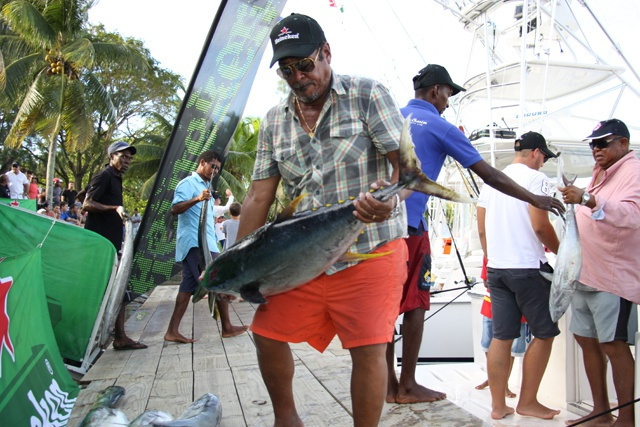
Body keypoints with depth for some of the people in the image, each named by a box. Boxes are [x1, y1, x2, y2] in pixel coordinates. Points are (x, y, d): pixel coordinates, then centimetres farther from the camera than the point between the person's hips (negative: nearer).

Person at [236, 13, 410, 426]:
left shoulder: (367, 94, -2)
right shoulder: (274, 121, 10)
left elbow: (406, 165, -8)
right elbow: (259, 197, 7)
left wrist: (388, 200, -31)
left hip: (370, 252, -4)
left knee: (368, 348, -7)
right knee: (267, 334, 7)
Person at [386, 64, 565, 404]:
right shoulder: (440, 127, -1)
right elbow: (489, 175, 1)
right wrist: (535, 200, 10)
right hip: (408, 223, -6)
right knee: (415, 304, 4)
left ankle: (388, 384, 14)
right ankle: (407, 386, 10)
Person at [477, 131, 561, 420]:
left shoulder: (491, 181, 12)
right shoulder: (536, 179, -7)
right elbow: (540, 226, -14)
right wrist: (560, 251, 3)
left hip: (496, 268, 6)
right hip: (528, 268, -6)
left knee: (501, 336, 8)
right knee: (544, 333, 8)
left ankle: (498, 406, 13)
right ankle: (527, 402, 14)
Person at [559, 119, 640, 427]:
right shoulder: (599, 174, 19)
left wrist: (587, 199, -38)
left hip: (612, 275, -9)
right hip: (585, 273, 9)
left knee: (613, 344, -6)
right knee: (586, 339, 12)